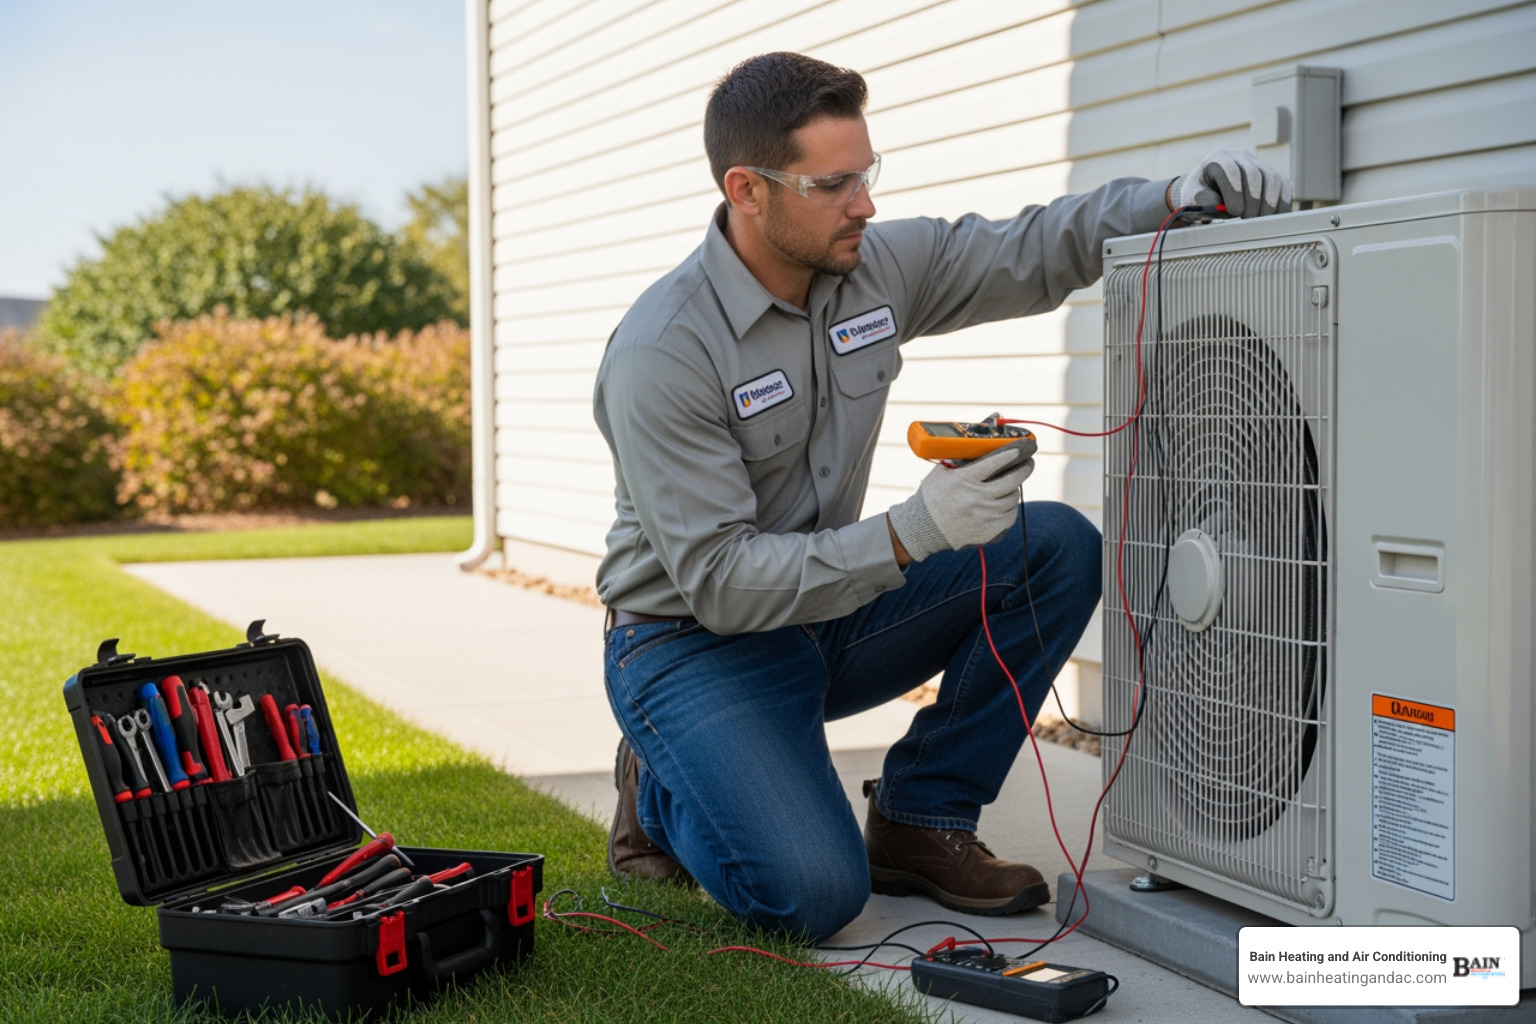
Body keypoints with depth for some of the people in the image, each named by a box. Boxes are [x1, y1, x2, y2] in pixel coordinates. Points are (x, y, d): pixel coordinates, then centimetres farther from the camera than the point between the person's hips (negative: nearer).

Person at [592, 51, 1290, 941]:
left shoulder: (877, 265, -6)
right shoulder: (662, 354, -25)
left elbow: (1031, 254, 4)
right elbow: (718, 582, -27)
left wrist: (1172, 201, -15)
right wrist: (912, 534, -35)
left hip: (829, 607, 7)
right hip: (696, 644, -7)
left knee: (1059, 548, -10)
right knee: (816, 893, -27)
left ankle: (921, 821, -1)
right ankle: (664, 793, 8)